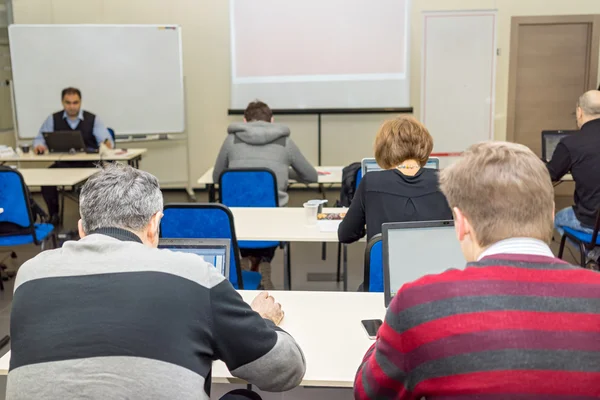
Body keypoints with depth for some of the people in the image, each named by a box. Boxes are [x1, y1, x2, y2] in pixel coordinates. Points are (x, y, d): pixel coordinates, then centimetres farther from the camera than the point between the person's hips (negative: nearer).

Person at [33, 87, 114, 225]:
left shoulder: (93, 119, 4)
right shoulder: (53, 119, 8)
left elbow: (107, 141, -4)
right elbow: (39, 139, 9)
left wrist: (107, 143, -29)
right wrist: (38, 146, -16)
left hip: (88, 164, -2)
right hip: (63, 163, 2)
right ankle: (54, 215, -5)